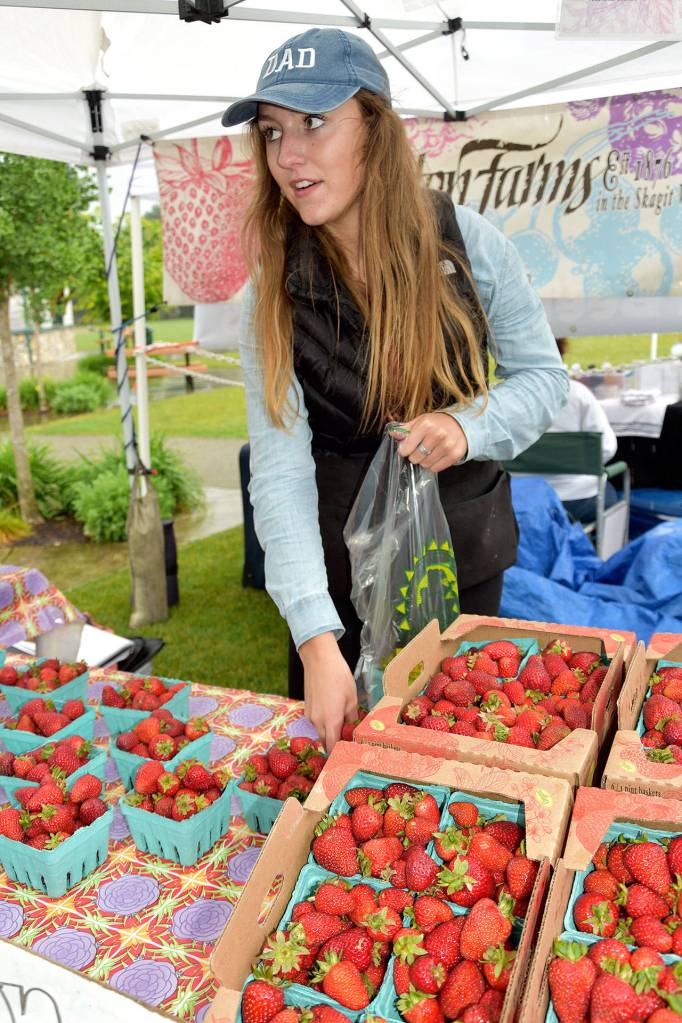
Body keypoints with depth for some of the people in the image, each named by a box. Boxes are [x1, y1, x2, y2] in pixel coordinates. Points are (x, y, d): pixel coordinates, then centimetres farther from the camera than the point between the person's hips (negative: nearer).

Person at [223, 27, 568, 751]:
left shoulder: (467, 242, -13)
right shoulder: (274, 293, -14)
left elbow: (543, 373, -3)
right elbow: (280, 471, -21)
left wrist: (471, 427, -25)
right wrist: (317, 638, -31)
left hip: (467, 555, 1)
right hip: (340, 568, 0)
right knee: (330, 743, 18)